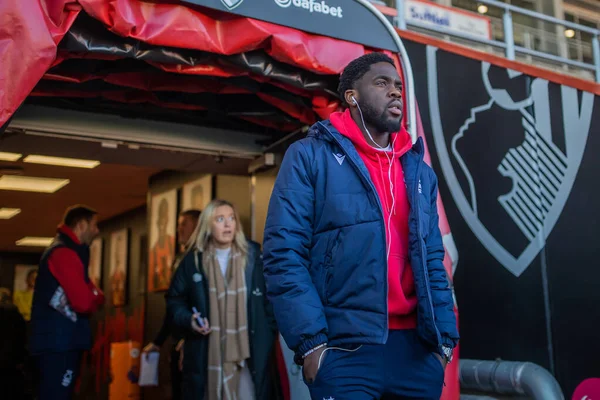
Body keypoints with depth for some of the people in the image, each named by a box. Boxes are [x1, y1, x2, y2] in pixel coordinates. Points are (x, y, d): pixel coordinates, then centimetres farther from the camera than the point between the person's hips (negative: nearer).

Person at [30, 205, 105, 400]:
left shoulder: (63, 251, 19)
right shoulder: (65, 253, -16)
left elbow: (78, 292, 18)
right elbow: (84, 302, -24)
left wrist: (93, 296, -3)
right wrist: (98, 297, -3)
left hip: (57, 341, 11)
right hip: (58, 343, -11)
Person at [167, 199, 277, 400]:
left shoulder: (253, 255, 5)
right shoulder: (193, 260, 6)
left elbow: (272, 297, 6)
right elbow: (175, 299, 12)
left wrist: (269, 333, -3)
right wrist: (189, 320, -7)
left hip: (247, 352, 0)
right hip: (207, 353, 1)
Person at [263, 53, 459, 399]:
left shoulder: (420, 171, 14)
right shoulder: (310, 156, -1)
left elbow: (432, 262, 15)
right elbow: (284, 252, -8)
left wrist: (445, 337, 5)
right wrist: (311, 340, -15)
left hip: (417, 348, 5)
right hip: (345, 349, -5)